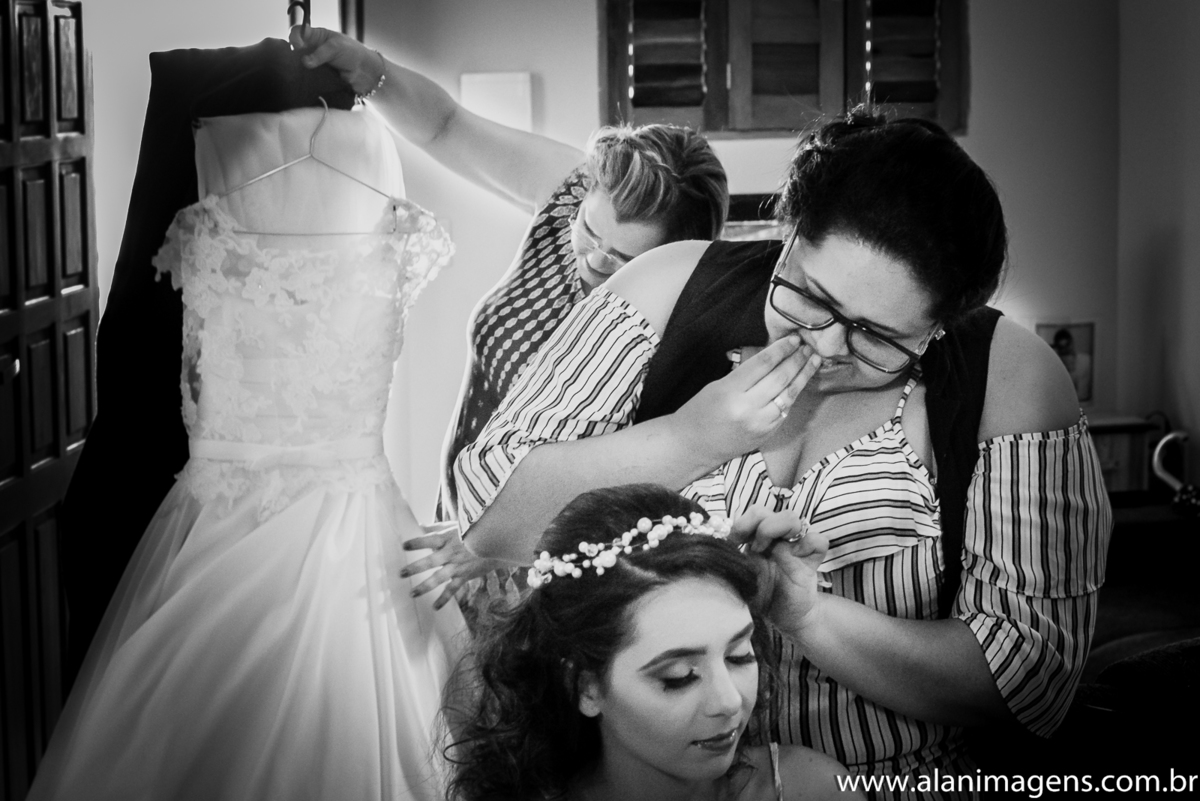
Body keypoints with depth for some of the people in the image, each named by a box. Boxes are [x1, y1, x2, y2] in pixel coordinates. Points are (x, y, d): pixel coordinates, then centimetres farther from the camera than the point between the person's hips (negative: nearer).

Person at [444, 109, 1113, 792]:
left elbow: (1036, 671, -11)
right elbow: (488, 512, -4)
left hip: (887, 784, -1)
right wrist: (689, 438, -17)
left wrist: (799, 611, -21)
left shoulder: (1011, 379, -7)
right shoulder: (678, 289, -3)